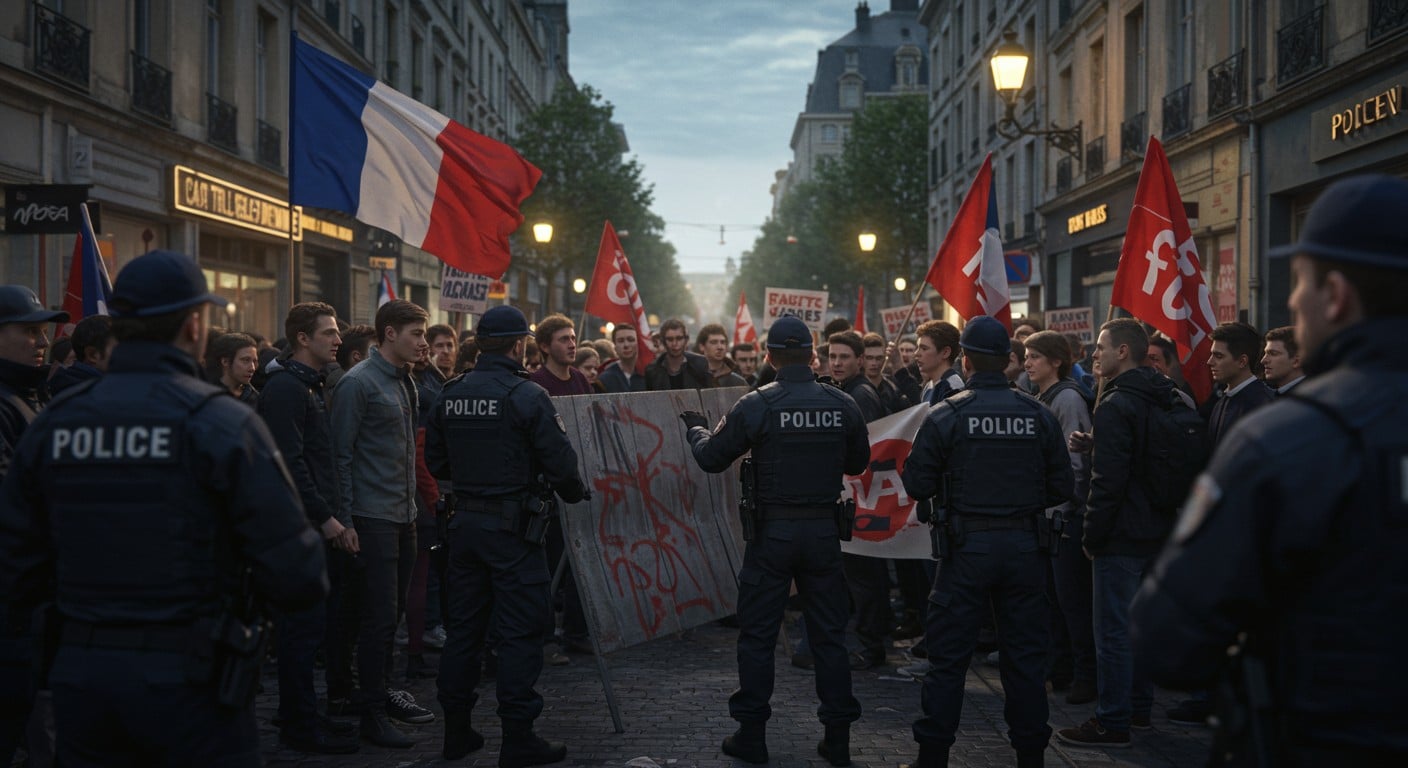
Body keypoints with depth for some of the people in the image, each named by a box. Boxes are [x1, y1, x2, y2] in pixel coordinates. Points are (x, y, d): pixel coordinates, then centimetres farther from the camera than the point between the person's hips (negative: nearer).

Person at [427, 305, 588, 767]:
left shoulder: (451, 396, 5)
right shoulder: (527, 396, -14)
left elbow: (435, 462, 13)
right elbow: (561, 463, -15)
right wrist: (575, 493, 5)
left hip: (465, 521, 6)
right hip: (512, 525, -6)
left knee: (464, 627, 14)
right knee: (521, 630, 1)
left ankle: (457, 731, 21)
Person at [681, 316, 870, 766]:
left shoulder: (756, 405, -10)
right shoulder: (842, 405, -2)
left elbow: (711, 458, -1)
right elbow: (858, 462, 12)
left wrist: (695, 429, 19)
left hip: (773, 531, -2)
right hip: (824, 530, 3)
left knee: (757, 635, 7)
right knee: (829, 635, 10)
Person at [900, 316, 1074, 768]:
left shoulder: (946, 416, -7)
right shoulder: (1039, 416, 0)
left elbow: (916, 484, -4)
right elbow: (1062, 488, 3)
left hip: (969, 546, -2)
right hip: (1026, 545, 2)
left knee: (949, 655, 5)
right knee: (1026, 654, 11)